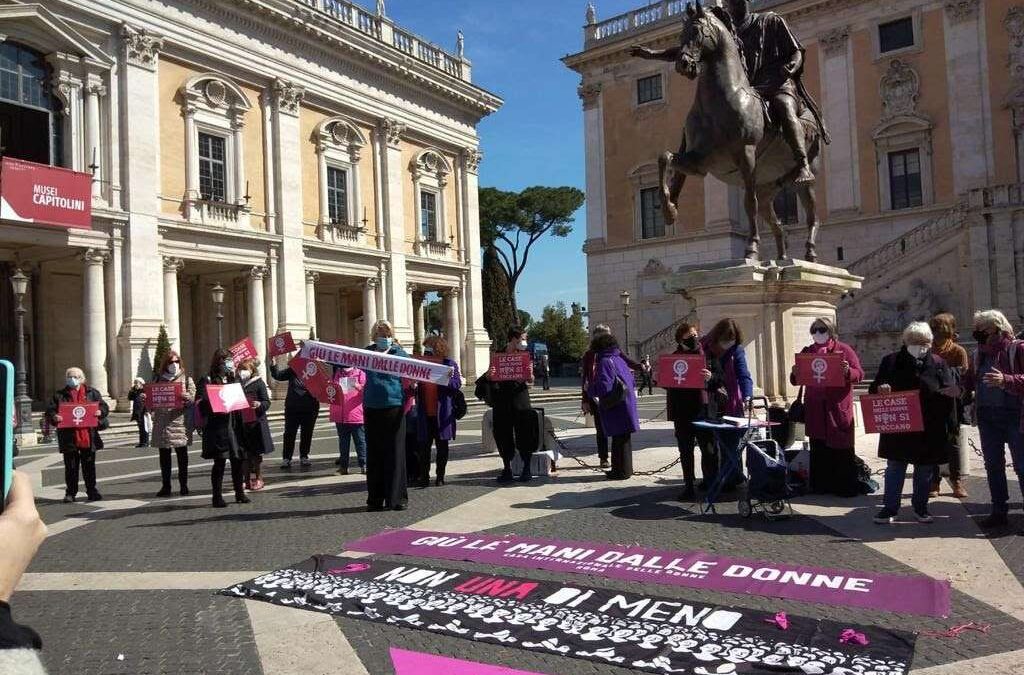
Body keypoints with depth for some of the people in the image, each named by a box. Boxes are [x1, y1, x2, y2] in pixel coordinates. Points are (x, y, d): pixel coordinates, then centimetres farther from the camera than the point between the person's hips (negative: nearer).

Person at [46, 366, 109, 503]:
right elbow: (49, 410, 2)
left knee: (89, 466, 8)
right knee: (71, 467, 6)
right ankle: (70, 492, 15)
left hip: (88, 437, 0)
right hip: (69, 437, 0)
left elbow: (104, 407, 6)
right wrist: (54, 417, -19)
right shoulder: (60, 395, 6)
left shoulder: (91, 393, 8)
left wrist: (100, 412, -16)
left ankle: (91, 490, 16)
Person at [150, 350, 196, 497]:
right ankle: (165, 486, 11)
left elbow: (192, 398, -3)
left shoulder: (186, 379, 8)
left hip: (179, 422, -2)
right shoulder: (158, 380, 13)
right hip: (162, 423, 2)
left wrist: (185, 397, -24)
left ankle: (184, 485, 8)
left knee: (182, 456, 0)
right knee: (164, 457, 5)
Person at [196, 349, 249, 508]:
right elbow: (200, 403, -8)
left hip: (233, 425, 5)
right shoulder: (207, 381, -1)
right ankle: (217, 496, 6)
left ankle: (240, 493, 19)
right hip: (217, 427, -5)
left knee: (237, 460, 7)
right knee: (220, 462, -3)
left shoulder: (233, 380, 17)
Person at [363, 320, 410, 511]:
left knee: (395, 452, 1)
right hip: (372, 408, 2)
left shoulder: (399, 353, 4)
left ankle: (398, 497, 9)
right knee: (374, 453, 6)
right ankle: (375, 498, 14)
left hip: (394, 407, -2)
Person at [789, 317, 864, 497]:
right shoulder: (806, 352, 11)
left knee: (841, 448, 0)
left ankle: (846, 487, 9)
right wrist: (795, 373, -11)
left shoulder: (844, 350, 2)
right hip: (815, 409, 3)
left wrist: (848, 371, -24)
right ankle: (820, 485, 14)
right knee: (818, 448, 6)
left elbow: (859, 374, -3)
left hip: (839, 408, -3)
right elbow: (795, 380, 12)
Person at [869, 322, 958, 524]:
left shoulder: (937, 364, 3)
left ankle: (920, 507, 26)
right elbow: (873, 389, 6)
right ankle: (890, 508, 12)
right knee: (894, 467, 4)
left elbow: (950, 392, 2)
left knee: (925, 469, 11)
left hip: (928, 428, 0)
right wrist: (880, 388, -16)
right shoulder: (891, 361, 4)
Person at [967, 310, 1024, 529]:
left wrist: (1005, 380, -31)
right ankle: (999, 511, 21)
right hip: (986, 416, 6)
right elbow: (972, 381, 17)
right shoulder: (979, 353, 11)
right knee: (993, 465, 11)